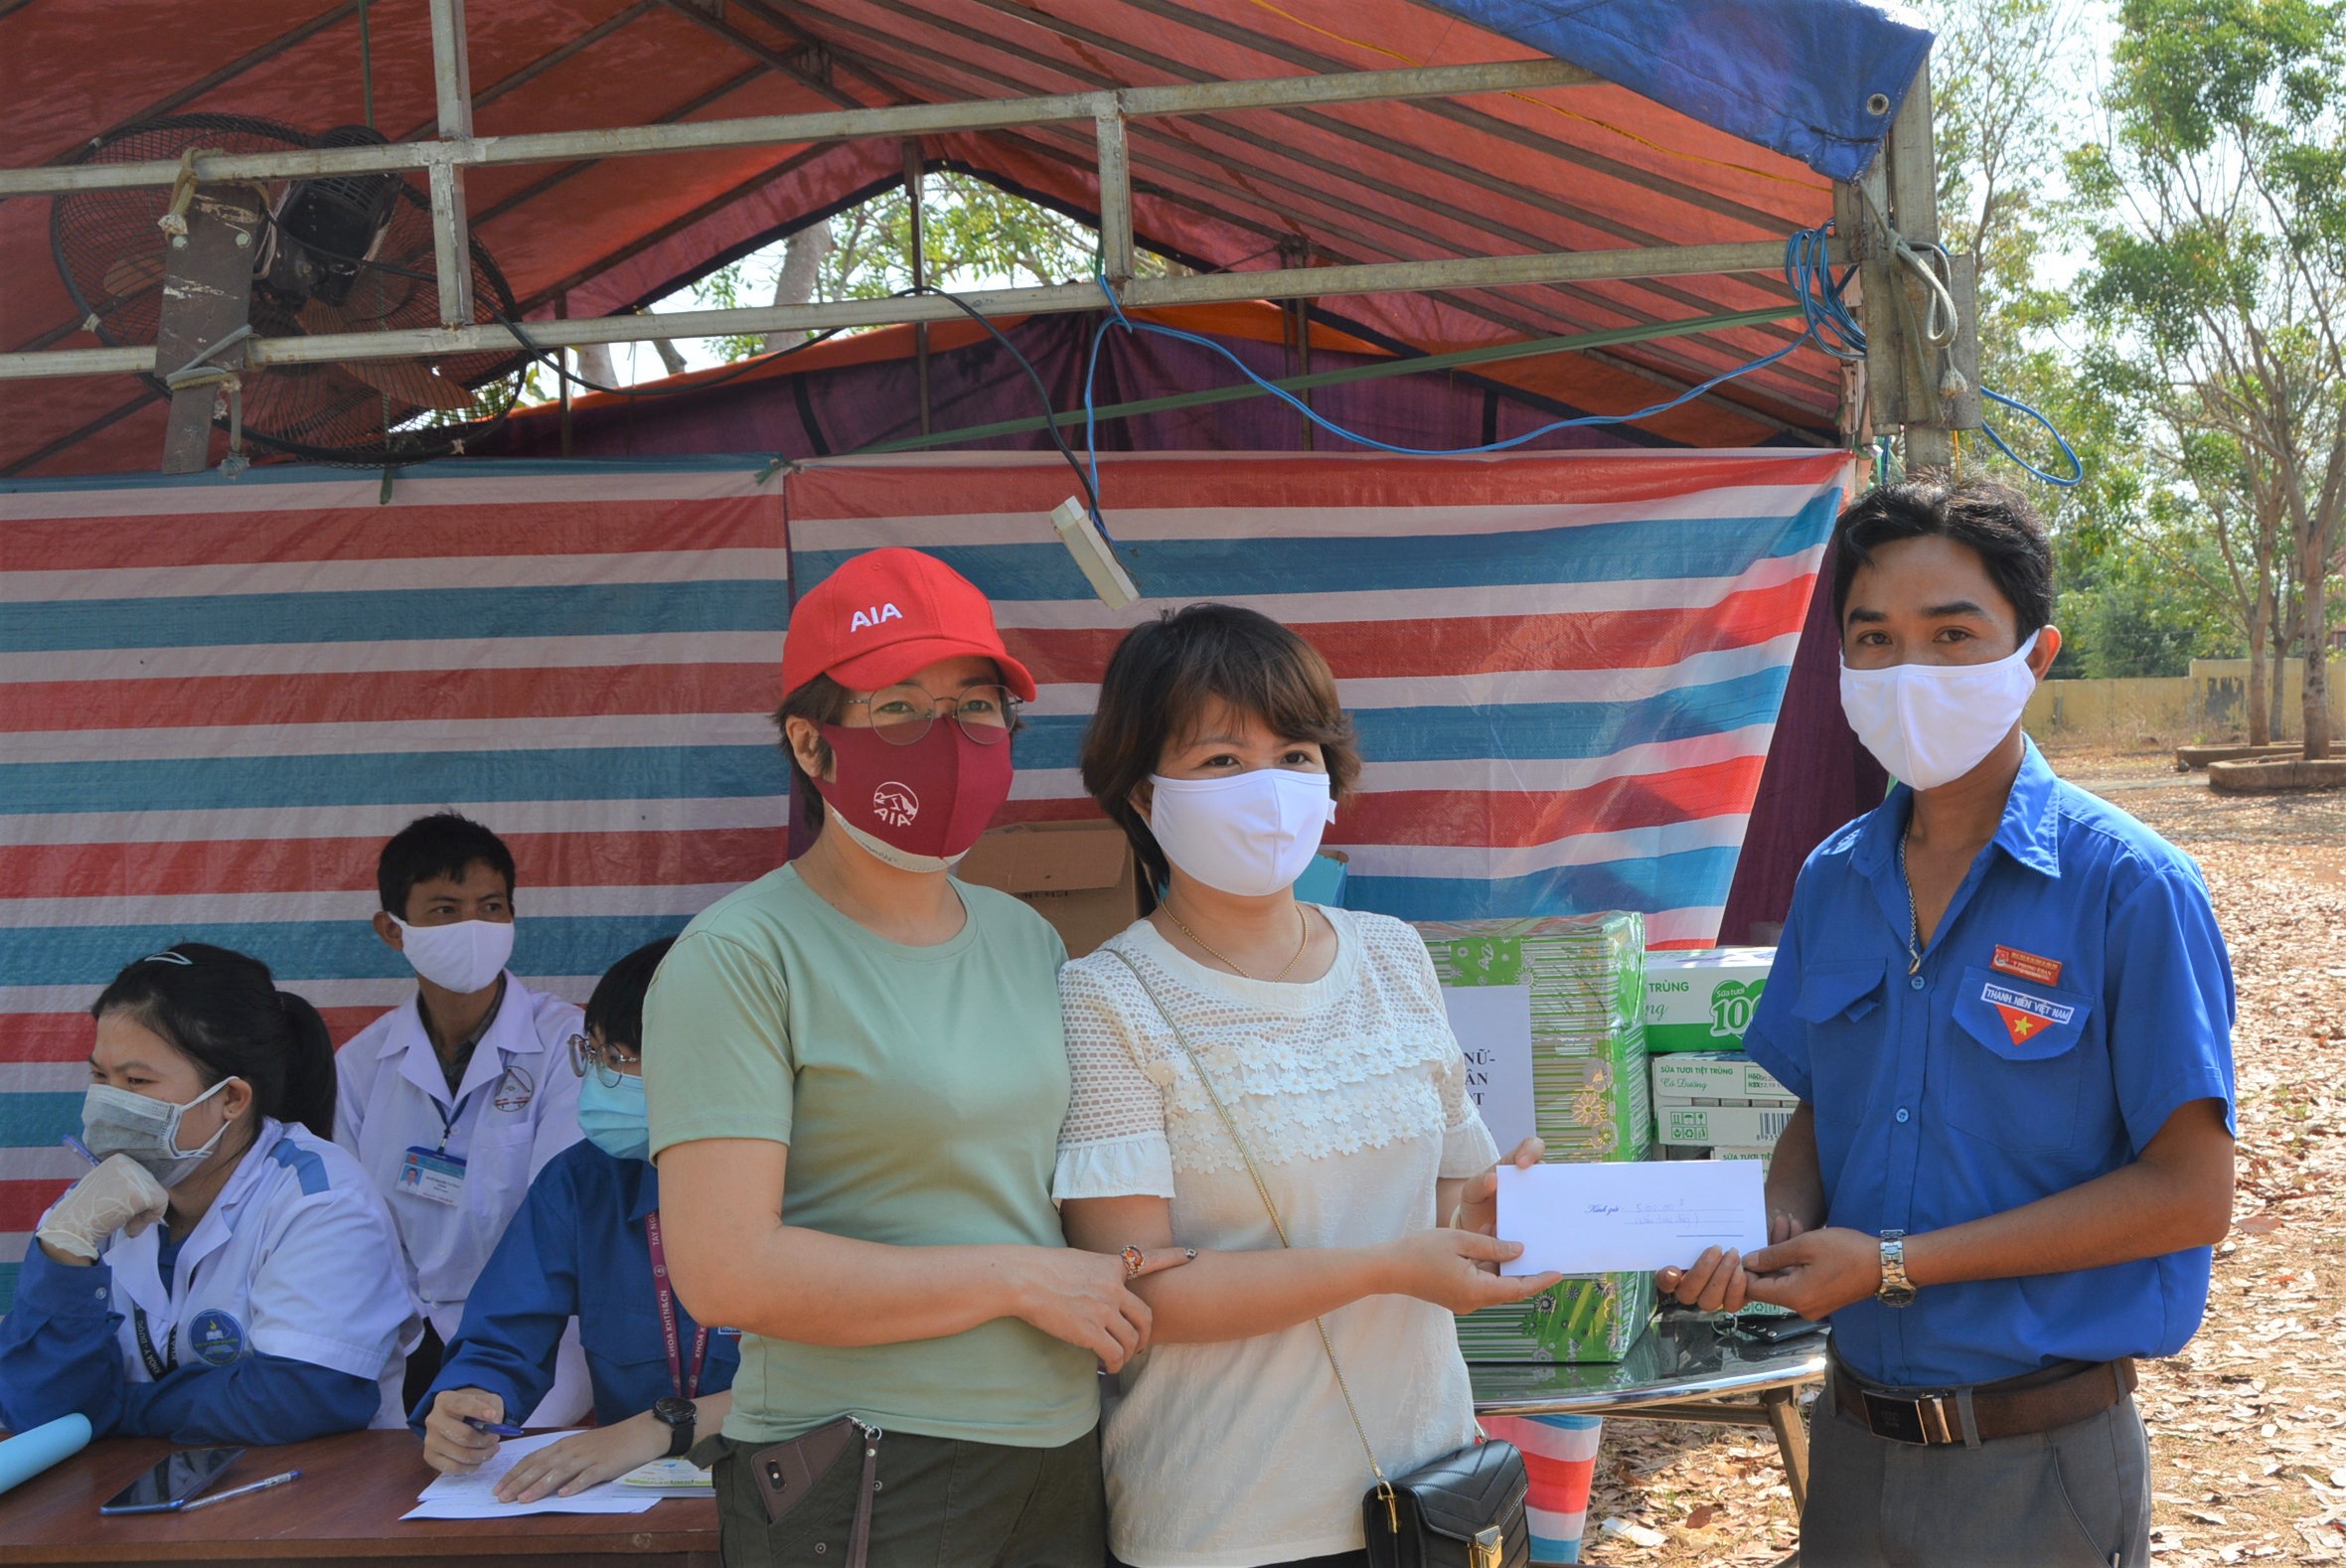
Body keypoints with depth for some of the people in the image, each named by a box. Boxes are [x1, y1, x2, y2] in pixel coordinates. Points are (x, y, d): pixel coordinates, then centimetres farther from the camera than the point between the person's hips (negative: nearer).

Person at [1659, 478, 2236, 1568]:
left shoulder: (2127, 887, -14)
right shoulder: (1833, 881, 3)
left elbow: (2189, 1193, -15)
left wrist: (1895, 1263, -18)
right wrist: (1773, 1229, -9)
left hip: (2036, 1464, -5)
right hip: (1854, 1432, 5)